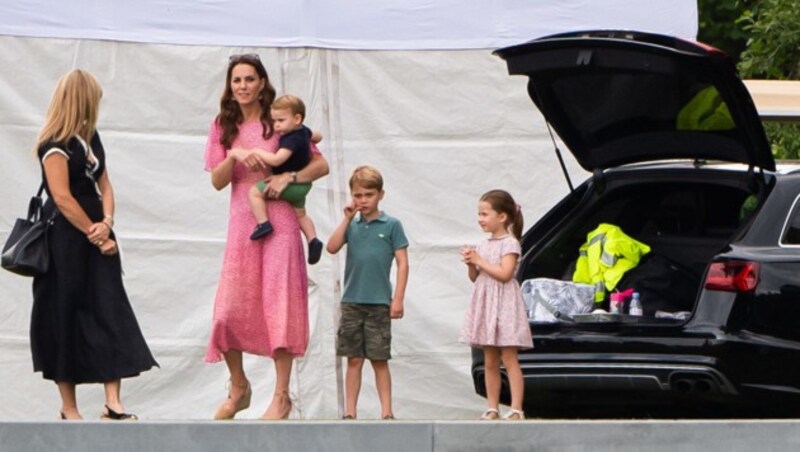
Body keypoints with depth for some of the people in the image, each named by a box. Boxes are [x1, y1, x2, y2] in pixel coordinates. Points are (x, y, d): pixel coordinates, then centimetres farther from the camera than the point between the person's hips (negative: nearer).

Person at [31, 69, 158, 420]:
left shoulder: (90, 137, 14)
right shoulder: (55, 144, -10)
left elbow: (104, 183, 13)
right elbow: (62, 197, -15)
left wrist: (106, 223, -4)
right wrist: (95, 234, -12)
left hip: (96, 234, 7)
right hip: (65, 238, -7)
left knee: (110, 312, -4)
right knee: (65, 317, -1)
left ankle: (113, 403, -8)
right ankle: (69, 408, 6)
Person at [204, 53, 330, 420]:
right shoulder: (224, 126, 11)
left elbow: (321, 165, 2)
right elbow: (217, 181, 3)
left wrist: (288, 177, -14)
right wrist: (235, 156, -15)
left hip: (279, 220, -3)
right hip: (242, 221, 3)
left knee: (279, 304, -7)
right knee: (230, 309, -2)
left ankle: (281, 397, -4)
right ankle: (238, 388, 18)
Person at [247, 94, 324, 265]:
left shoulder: (291, 140, -25)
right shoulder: (304, 131, 4)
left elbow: (276, 160, -34)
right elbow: (317, 136, 25)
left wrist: (258, 153, -21)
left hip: (291, 183, -10)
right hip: (302, 185, 10)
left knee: (255, 192, -10)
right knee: (300, 214, 28)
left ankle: (263, 224, -14)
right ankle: (313, 240, 21)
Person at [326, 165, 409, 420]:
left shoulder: (391, 225, 0)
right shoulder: (352, 225, 9)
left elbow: (402, 263, -2)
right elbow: (332, 248, -4)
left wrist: (398, 299, -8)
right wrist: (347, 218, -4)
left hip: (379, 303, -3)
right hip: (351, 301, 3)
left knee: (379, 360, 1)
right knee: (353, 360, 4)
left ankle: (386, 411, 6)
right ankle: (350, 412, 7)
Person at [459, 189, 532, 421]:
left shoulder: (509, 243, -9)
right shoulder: (484, 245, 15)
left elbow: (505, 273, -21)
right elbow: (474, 278, 18)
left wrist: (479, 261, -15)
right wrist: (470, 264, -2)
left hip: (504, 305, -8)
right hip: (485, 305, 8)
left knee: (509, 359, -9)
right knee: (490, 362, 8)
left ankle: (516, 409, -11)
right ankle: (493, 408, 11)